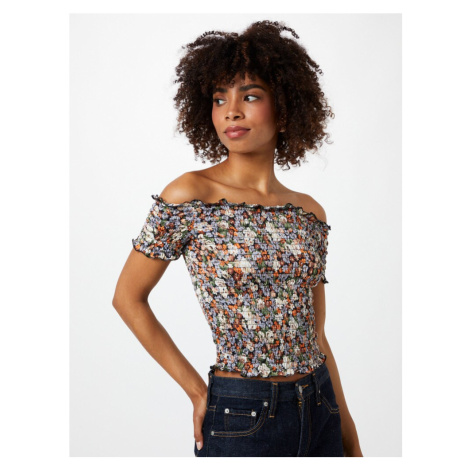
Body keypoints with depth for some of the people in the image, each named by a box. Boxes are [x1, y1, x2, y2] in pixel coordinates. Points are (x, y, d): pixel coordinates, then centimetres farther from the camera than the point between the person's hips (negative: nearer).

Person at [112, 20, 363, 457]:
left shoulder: (310, 212, 2)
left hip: (320, 412, 5)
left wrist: (349, 433, 9)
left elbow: (315, 332, 8)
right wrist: (195, 389, -5)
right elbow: (128, 297, -4)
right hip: (241, 420, -4)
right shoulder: (189, 196, -11)